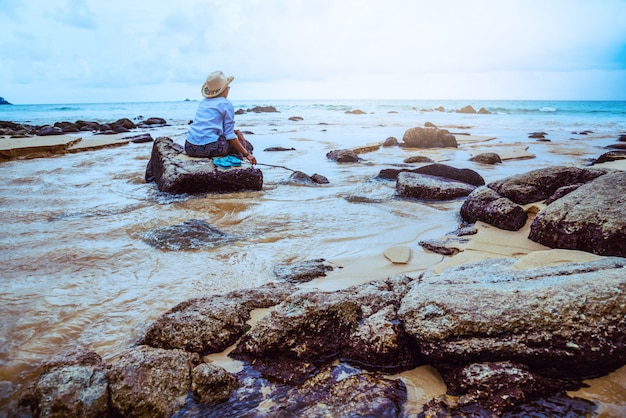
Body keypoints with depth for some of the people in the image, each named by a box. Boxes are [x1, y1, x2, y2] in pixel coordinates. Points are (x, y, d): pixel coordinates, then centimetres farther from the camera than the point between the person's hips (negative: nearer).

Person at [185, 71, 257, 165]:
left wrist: (236, 131, 23)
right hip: (209, 148, -7)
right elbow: (229, 136, -5)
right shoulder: (226, 104, -3)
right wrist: (247, 154, 1)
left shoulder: (203, 102, 17)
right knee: (246, 145, 15)